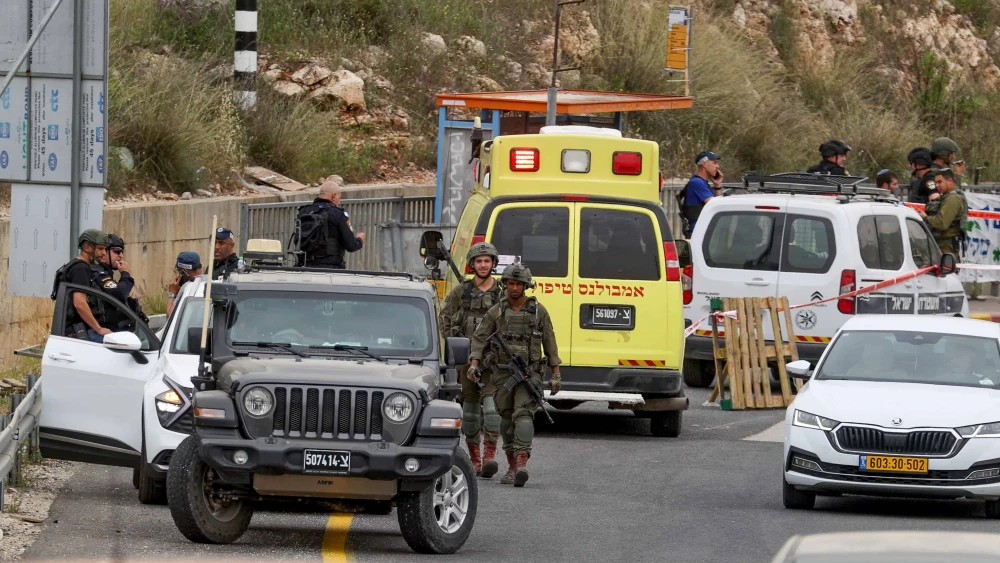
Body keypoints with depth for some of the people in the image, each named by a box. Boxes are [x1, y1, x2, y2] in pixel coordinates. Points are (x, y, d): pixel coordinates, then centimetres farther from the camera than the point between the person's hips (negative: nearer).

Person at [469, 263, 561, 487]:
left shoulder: (538, 311, 3)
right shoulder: (496, 312, 6)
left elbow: (549, 342, 7)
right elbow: (479, 338, 5)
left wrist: (556, 374, 5)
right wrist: (474, 364, -10)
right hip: (501, 374, 3)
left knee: (523, 414, -18)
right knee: (507, 419, 7)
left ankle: (522, 464, -30)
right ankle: (512, 467, 17)